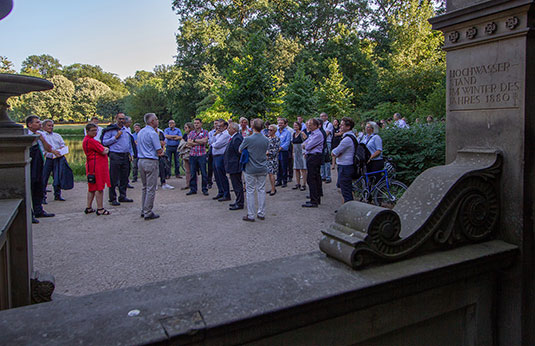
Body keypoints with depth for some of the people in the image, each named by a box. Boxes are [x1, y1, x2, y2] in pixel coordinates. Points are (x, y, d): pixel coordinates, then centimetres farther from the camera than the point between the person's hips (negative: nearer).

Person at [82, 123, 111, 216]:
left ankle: (88, 207, 22)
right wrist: (106, 150, 5)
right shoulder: (90, 140, -15)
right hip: (97, 165, -11)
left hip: (91, 166, 11)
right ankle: (100, 209, -3)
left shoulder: (87, 140, 19)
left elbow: (102, 148, 19)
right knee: (99, 188, -6)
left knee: (92, 188, 16)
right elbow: (103, 152, -14)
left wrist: (104, 149, -1)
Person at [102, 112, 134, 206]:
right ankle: (112, 198, 5)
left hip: (125, 156, 6)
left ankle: (122, 196, 20)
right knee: (114, 179, -2)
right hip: (115, 156, -6)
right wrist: (116, 137, -13)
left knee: (124, 178, 10)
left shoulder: (126, 130, 17)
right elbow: (105, 142, -7)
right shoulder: (111, 129, -1)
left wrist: (131, 153, 15)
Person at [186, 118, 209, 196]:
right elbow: (189, 143, 1)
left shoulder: (205, 132, 5)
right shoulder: (191, 133, 15)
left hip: (202, 155, -3)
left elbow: (204, 141, -12)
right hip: (192, 154, 4)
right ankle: (193, 189, 14)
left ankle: (205, 189, 7)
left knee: (203, 173, -1)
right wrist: (199, 142, -7)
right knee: (192, 173, 6)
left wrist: (194, 140, -3)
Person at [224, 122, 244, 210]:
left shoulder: (237, 138, -20)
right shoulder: (234, 137, 13)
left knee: (237, 185, -4)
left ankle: (239, 204, 4)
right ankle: (239, 202, 28)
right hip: (234, 166, 11)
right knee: (237, 184, 17)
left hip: (235, 166, -11)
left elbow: (239, 152, -23)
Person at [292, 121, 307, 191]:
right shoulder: (293, 134, 12)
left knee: (303, 169, -3)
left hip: (301, 153, -7)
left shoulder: (302, 133, -8)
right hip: (296, 153, 7)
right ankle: (298, 184, 19)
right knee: (296, 169, 10)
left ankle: (304, 185, 1)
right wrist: (293, 152, 15)